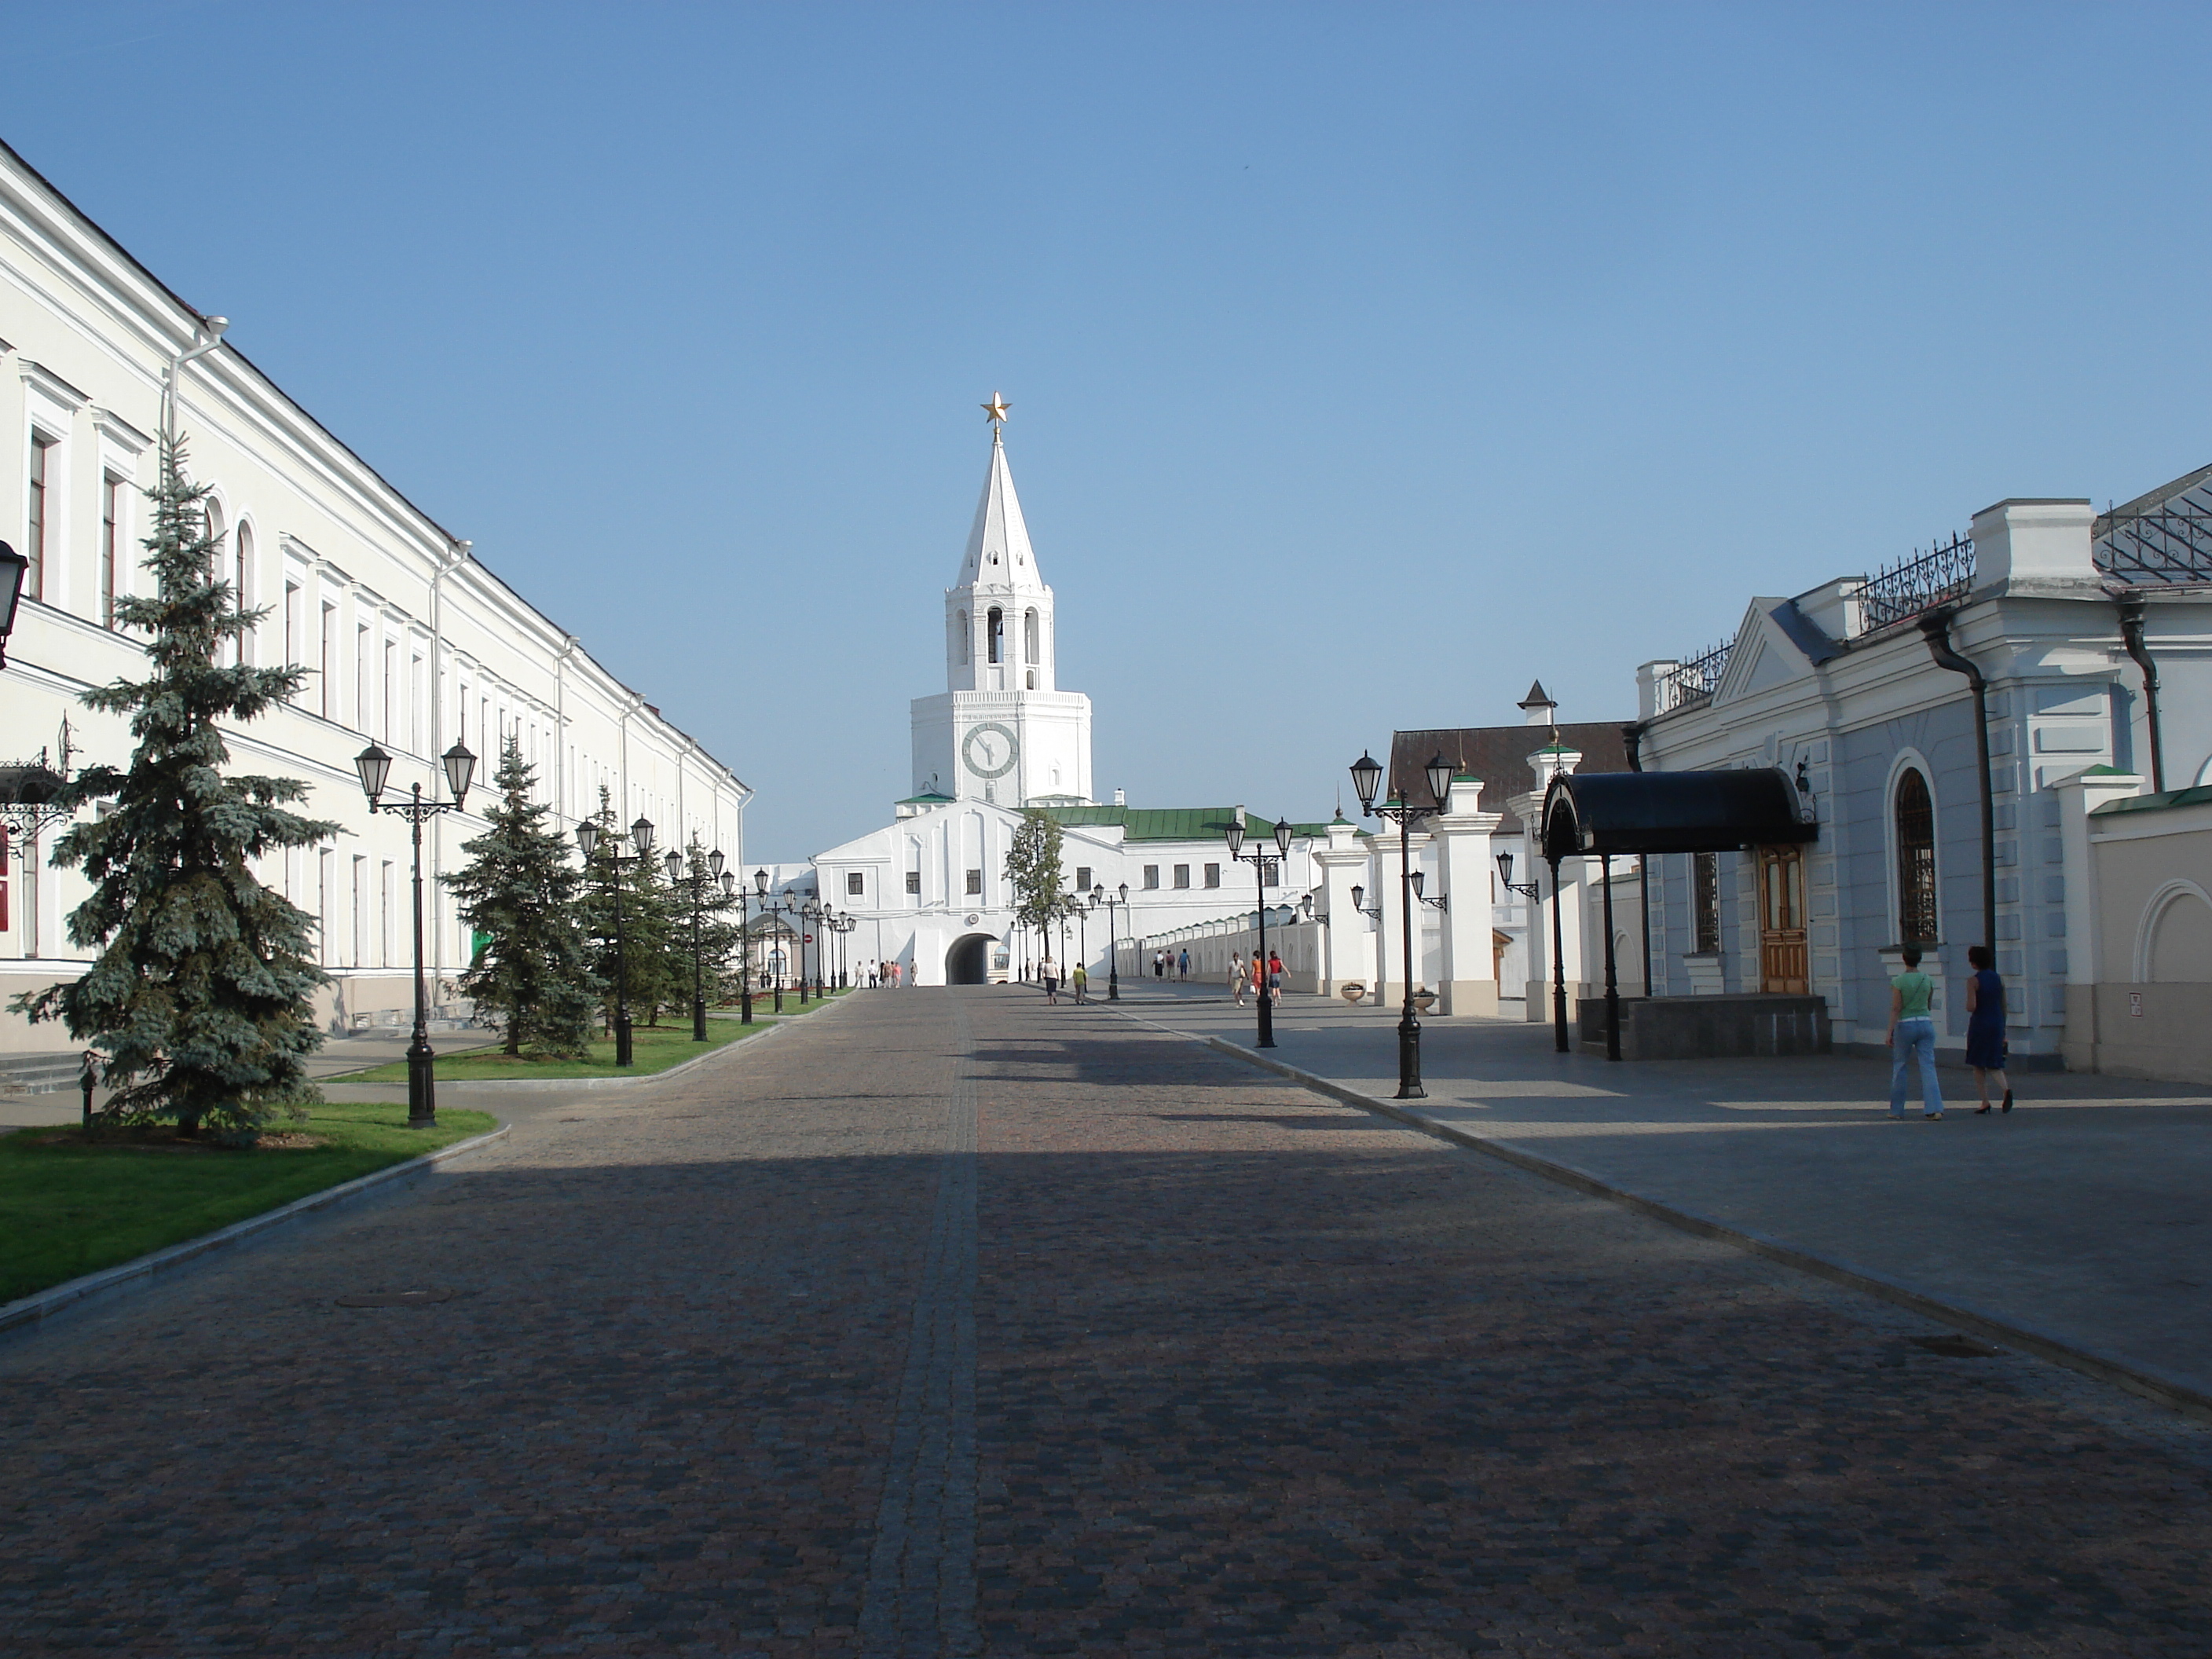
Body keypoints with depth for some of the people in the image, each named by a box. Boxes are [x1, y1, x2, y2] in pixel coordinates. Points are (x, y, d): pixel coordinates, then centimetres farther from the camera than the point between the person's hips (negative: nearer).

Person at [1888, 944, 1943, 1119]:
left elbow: (1895, 1009, -11)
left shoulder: (1899, 982, -9)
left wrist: (1890, 1032, -8)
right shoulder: (1928, 980, 2)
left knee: (1899, 1066, 10)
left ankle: (1896, 1109, 17)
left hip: (1905, 1025, -3)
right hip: (1926, 1023, 3)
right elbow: (1930, 1005, 13)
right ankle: (1934, 1108, -12)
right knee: (1928, 1066, 0)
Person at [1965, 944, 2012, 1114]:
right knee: (1994, 1065, 8)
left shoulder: (1973, 980, -10)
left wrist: (1967, 1006, 5)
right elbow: (2004, 1007, 10)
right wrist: (2003, 1030, 18)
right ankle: (2006, 1088, -20)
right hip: (1996, 1024, 5)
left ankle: (1985, 1102, 8)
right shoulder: (1999, 979, 6)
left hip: (1979, 1024, -5)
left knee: (1979, 1066, 8)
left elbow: (1971, 1007, -18)